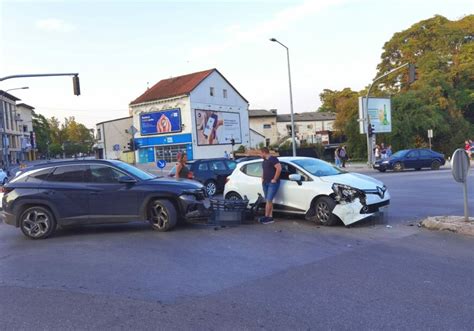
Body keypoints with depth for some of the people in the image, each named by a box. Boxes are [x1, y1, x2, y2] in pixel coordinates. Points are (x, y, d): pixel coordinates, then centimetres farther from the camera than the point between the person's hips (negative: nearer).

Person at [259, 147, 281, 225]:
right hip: (265, 183, 9)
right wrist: (262, 179, 16)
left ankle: (266, 217, -8)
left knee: (269, 200, -11)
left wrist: (275, 179, -19)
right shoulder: (264, 161, 18)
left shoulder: (273, 159, -11)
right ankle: (270, 217, 10)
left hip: (272, 183, -9)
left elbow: (279, 168, -21)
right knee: (268, 201, 7)